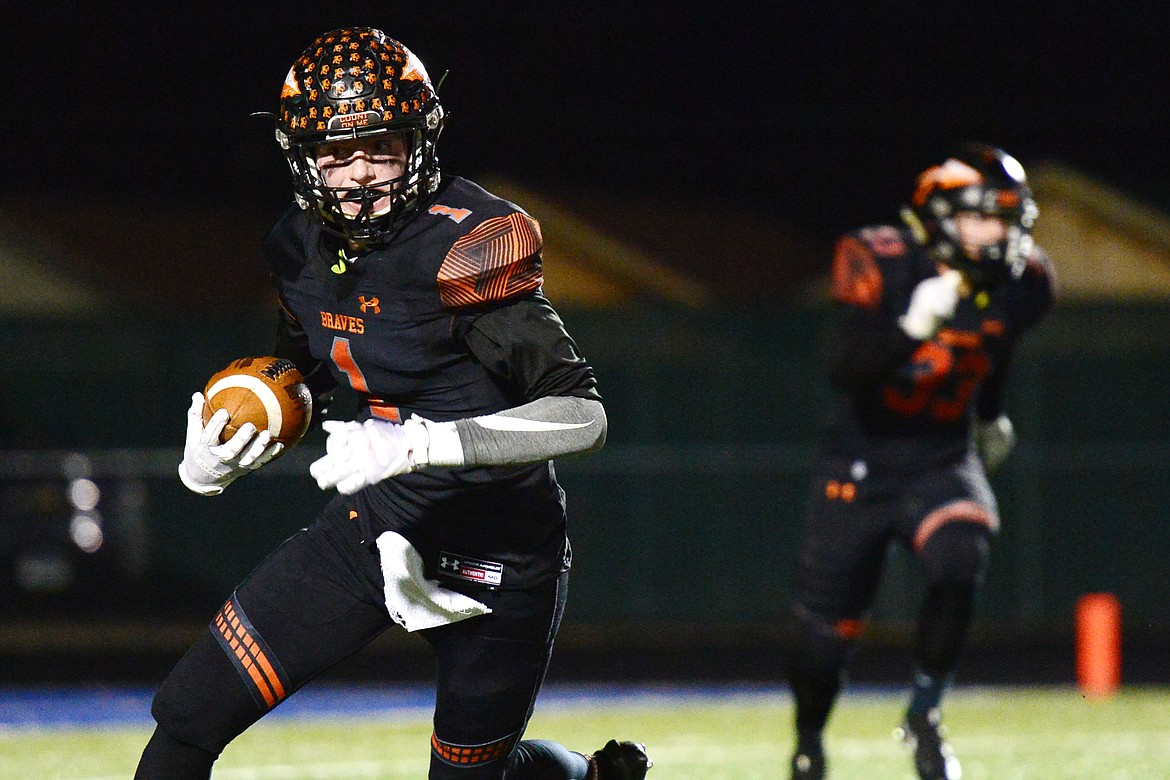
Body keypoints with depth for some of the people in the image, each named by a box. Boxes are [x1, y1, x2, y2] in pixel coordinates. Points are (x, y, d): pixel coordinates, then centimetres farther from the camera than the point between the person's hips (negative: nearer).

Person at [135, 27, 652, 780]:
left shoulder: (467, 244, -23)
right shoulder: (305, 247, -1)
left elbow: (584, 416, -28)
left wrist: (420, 442, -37)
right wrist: (213, 461, -2)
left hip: (493, 561, -6)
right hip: (371, 528, 6)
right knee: (190, 712, -4)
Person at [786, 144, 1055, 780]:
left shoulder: (1018, 284, -6)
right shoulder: (877, 265, -19)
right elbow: (846, 371, -28)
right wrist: (914, 327, -39)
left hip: (944, 460, 2)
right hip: (859, 462, -2)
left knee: (958, 561, -29)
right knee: (825, 626, 4)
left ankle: (923, 716, -12)